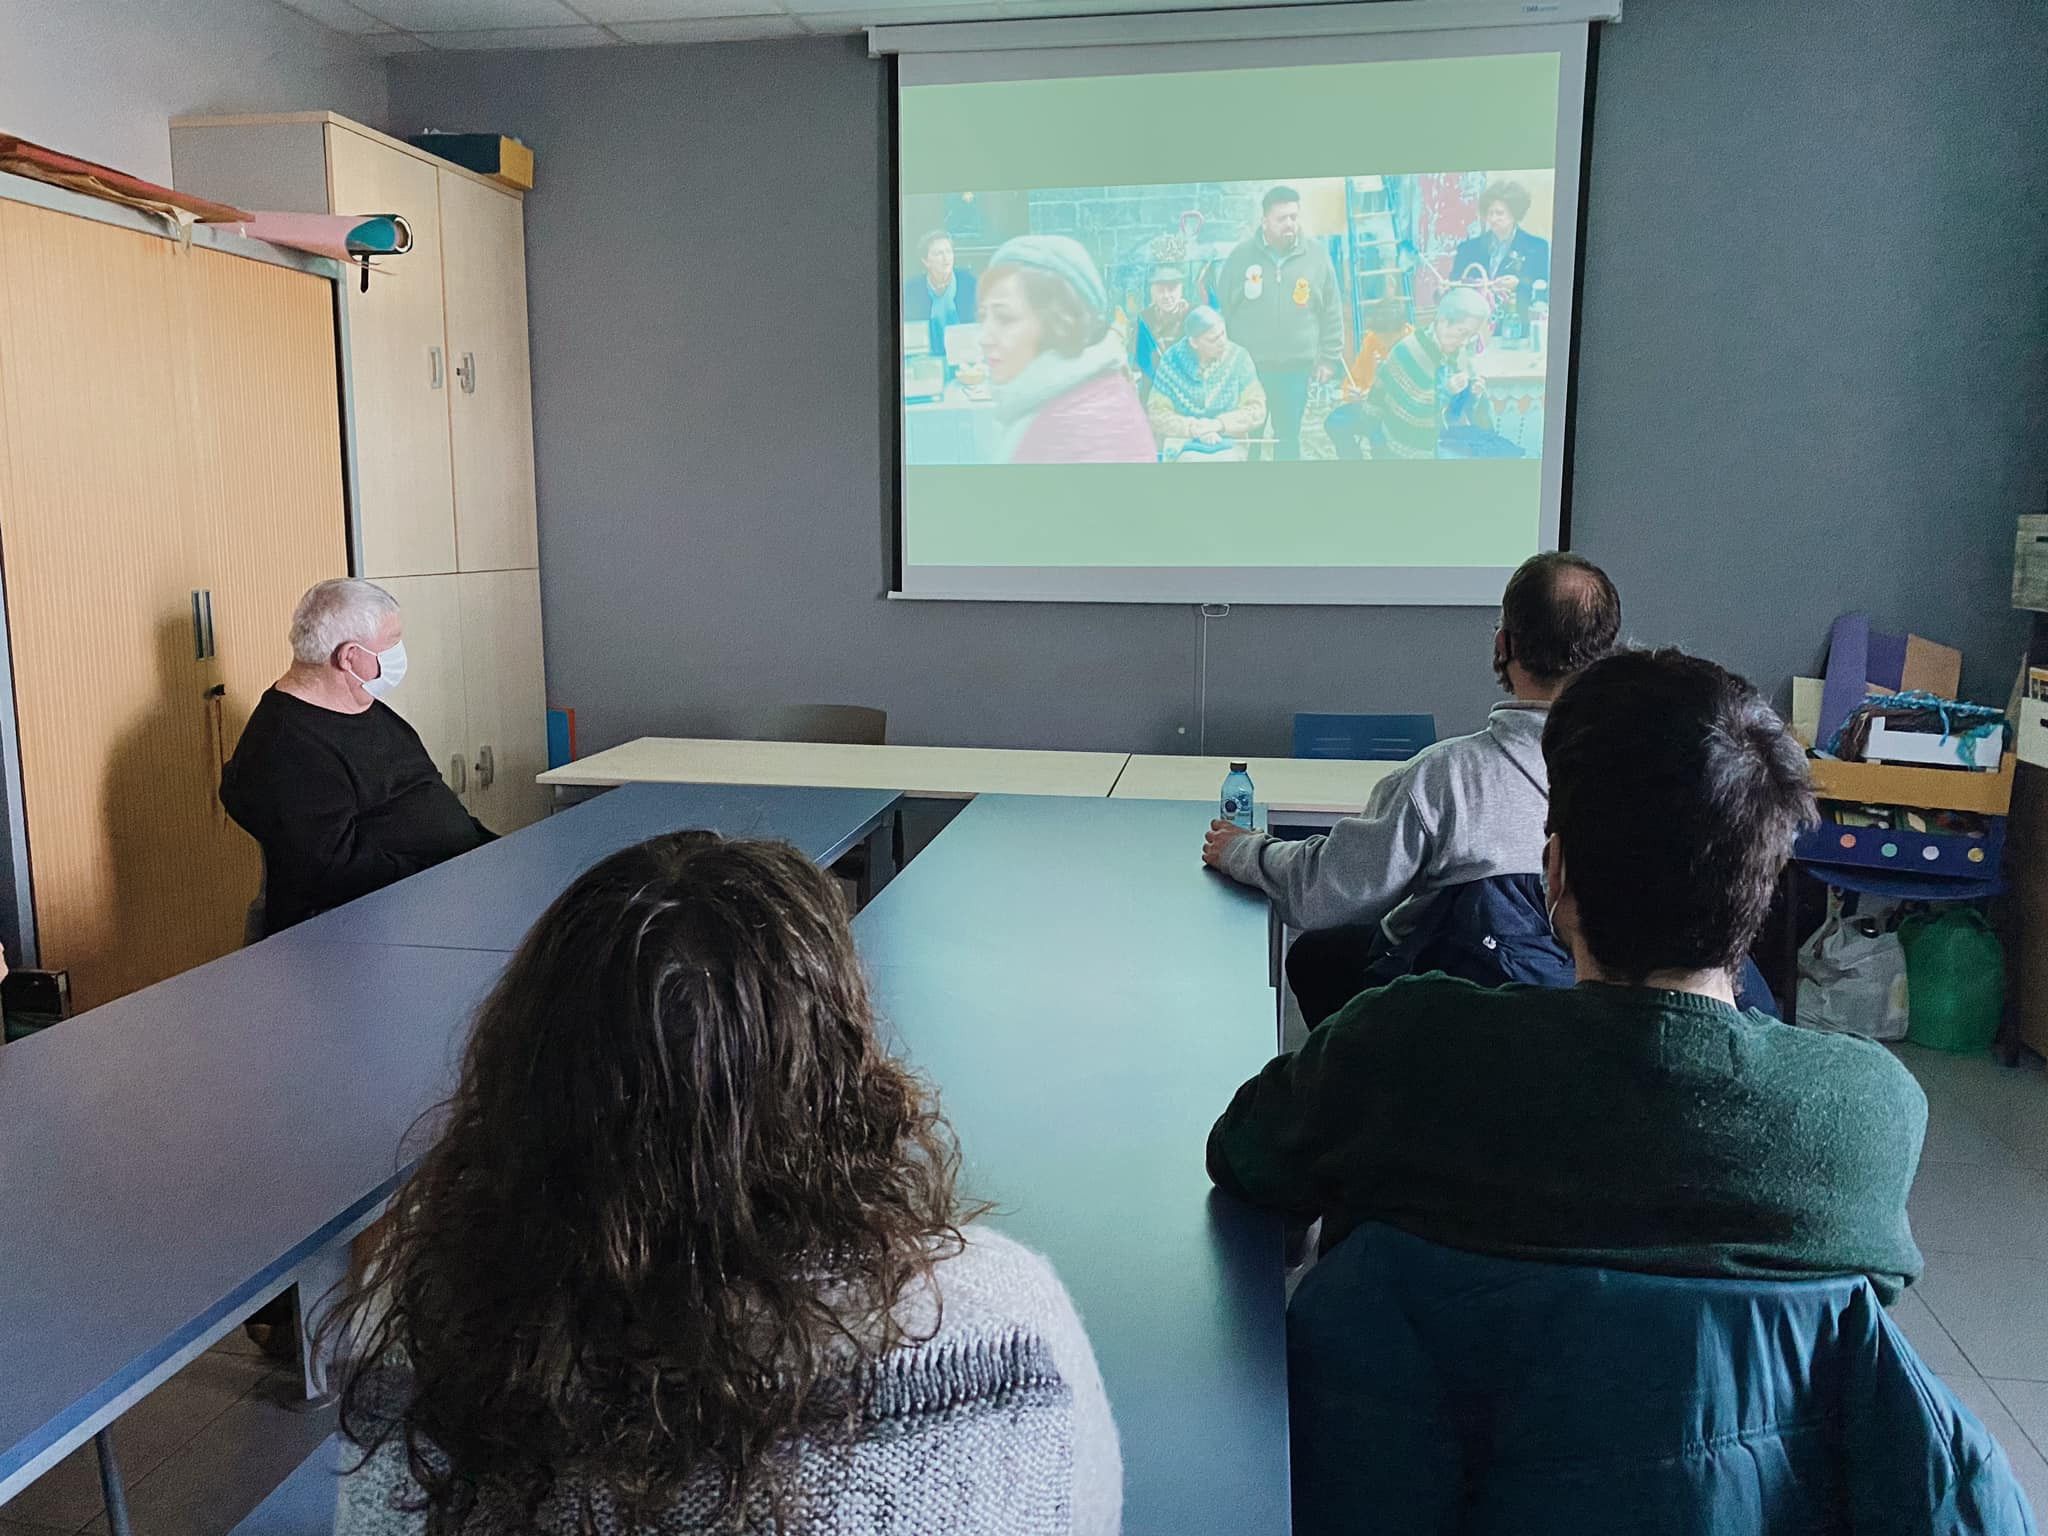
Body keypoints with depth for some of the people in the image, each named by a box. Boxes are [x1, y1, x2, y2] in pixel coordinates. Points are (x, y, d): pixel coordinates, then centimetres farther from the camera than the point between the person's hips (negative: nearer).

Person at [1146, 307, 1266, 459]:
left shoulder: (1238, 357, -3)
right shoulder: (1172, 361, -5)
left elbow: (1256, 409, -2)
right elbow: (1158, 413, -6)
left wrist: (1219, 424, -17)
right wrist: (1195, 428, -20)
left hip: (1229, 446, 1)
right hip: (1181, 444, -1)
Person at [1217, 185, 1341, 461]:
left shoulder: (1316, 255, 0)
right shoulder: (1242, 256, -3)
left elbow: (1330, 312, 6)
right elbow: (1223, 309, 4)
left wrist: (1328, 357, 5)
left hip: (1296, 367, 0)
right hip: (1247, 365, 0)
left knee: (1288, 436, 8)